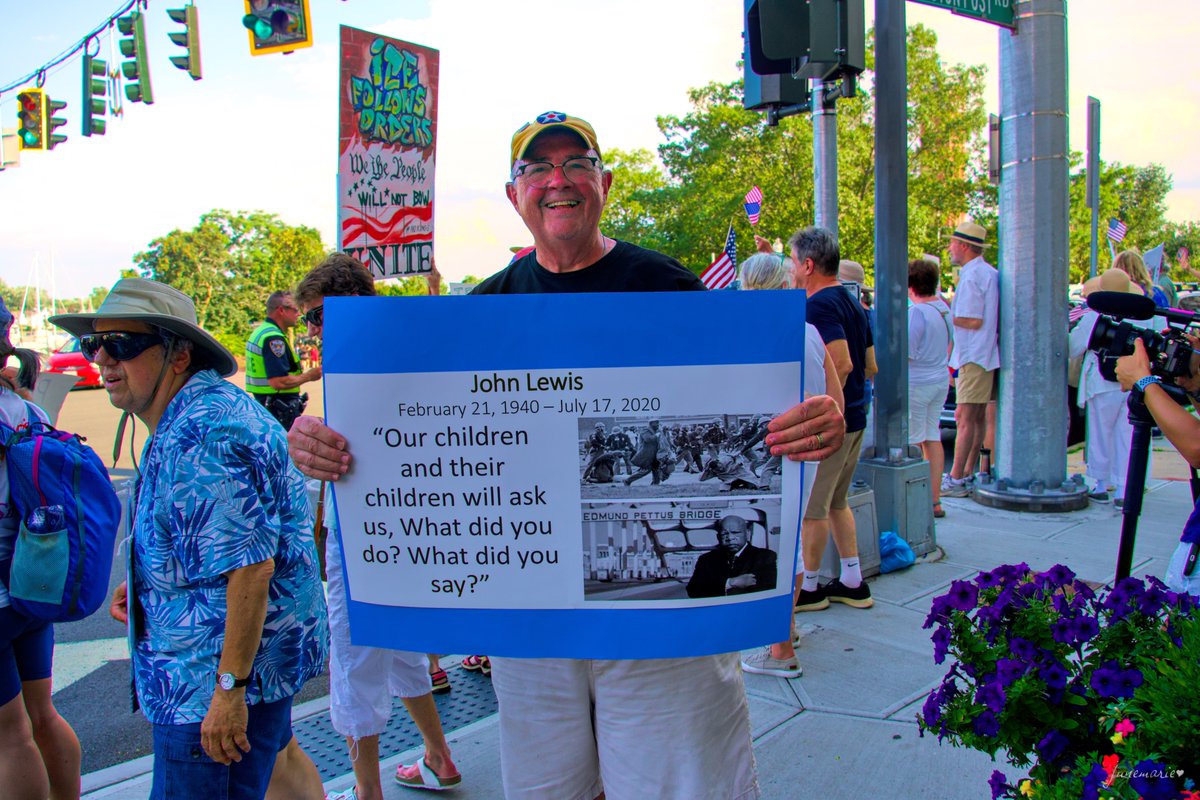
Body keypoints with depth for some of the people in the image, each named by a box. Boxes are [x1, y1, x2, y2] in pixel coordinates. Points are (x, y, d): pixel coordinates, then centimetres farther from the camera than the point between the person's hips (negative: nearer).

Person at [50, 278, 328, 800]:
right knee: (275, 755, 29)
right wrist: (147, 584, 12)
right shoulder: (191, 415, 9)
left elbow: (250, 565, -32)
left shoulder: (202, 435, -27)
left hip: (213, 678, -11)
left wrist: (229, 688, -28)